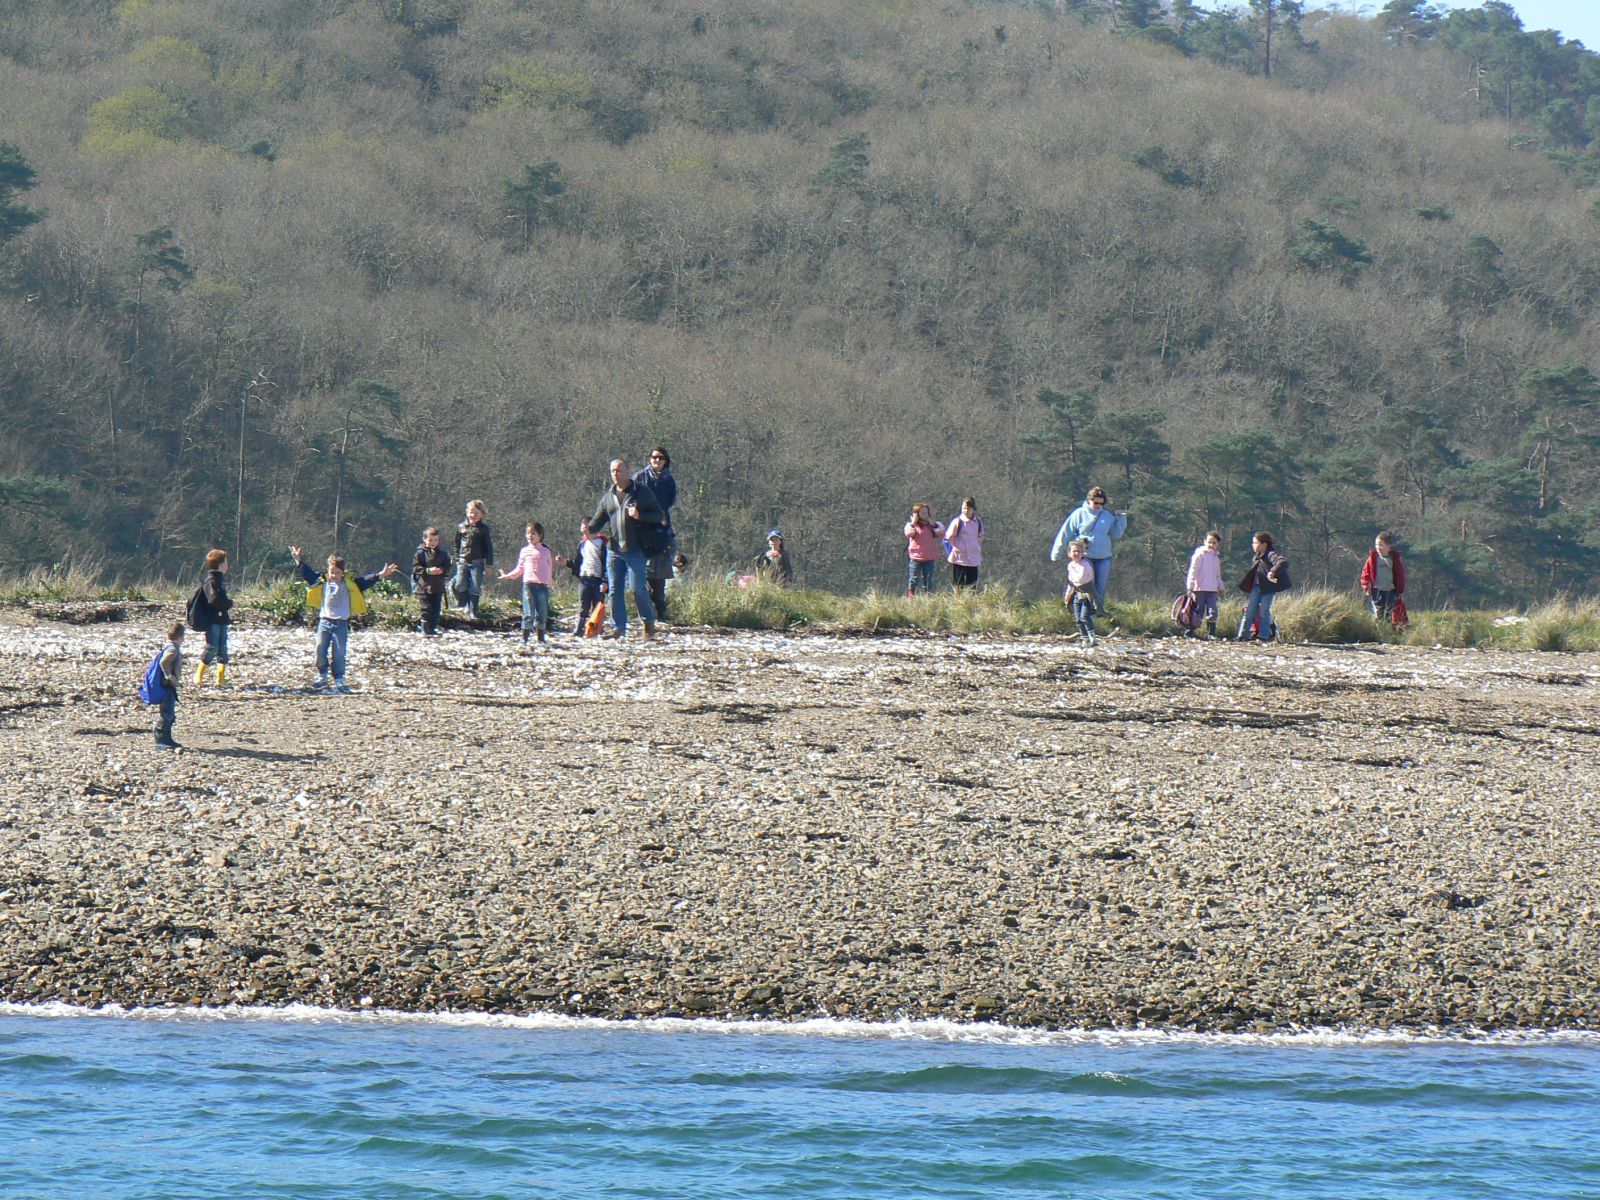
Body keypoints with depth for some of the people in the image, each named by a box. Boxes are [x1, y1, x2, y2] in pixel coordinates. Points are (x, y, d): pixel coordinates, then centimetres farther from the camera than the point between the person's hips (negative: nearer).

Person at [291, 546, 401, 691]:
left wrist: (381, 575, -13)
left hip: (341, 623, -2)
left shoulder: (350, 584, 1)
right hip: (324, 621, 2)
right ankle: (322, 676, 12)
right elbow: (307, 574, 9)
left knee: (339, 653, -4)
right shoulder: (322, 581, 4)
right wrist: (298, 561, 3)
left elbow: (365, 581, -2)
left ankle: (339, 681, 3)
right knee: (321, 649, -3)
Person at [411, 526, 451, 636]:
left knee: (436, 609, 6)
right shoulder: (420, 553, -4)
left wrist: (442, 570, -13)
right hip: (424, 587, -4)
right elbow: (416, 568, -8)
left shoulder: (443, 553, 9)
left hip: (438, 587, 4)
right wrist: (428, 571, -20)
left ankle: (433, 628, 16)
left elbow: (448, 567, 9)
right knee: (426, 609, -6)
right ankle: (425, 630, -1)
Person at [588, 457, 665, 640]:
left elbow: (659, 516, 1)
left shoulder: (641, 492, 1)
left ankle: (649, 623, 7)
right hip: (614, 550, 5)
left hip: (635, 550, -5)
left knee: (637, 587, -10)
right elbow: (598, 520, 16)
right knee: (615, 590, 2)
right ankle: (618, 627, 7)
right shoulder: (608, 496, 15)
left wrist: (639, 516, -17)